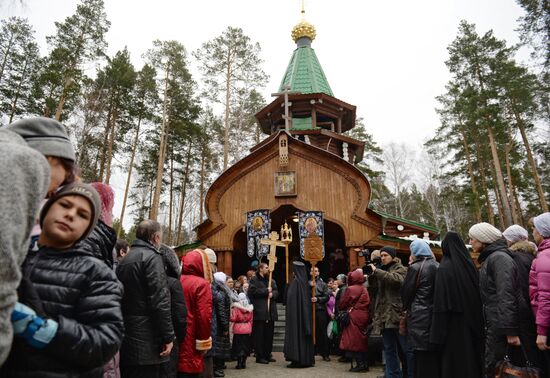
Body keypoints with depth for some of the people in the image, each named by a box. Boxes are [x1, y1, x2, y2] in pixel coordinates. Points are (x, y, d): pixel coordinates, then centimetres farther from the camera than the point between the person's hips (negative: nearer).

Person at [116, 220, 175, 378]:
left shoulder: (124, 260, 13)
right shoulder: (152, 257, -13)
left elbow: (122, 298, 15)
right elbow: (160, 301, -20)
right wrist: (168, 336, -15)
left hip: (125, 338, 9)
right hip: (146, 340, -9)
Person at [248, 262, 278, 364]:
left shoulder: (271, 281, 20)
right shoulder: (254, 280, -1)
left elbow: (276, 291, 12)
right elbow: (253, 291, -16)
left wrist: (272, 294, -11)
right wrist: (266, 291, -11)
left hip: (270, 311, 6)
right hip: (259, 312, -6)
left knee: (269, 335, 10)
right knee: (259, 335, -3)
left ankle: (267, 355, 21)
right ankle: (259, 356, 6)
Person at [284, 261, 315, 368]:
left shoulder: (294, 282, -15)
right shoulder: (305, 282, 6)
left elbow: (290, 299, -16)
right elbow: (309, 298, 11)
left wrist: (288, 313, -10)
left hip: (296, 313, -7)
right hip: (305, 313, 8)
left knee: (296, 334, 0)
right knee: (304, 334, 13)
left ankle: (297, 360, 3)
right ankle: (307, 359, 19)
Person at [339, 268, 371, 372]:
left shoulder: (350, 289, -12)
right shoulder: (364, 289, 7)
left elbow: (342, 303, -5)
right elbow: (367, 303, 12)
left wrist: (344, 310, 14)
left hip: (354, 317, -7)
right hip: (364, 316, 7)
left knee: (354, 340, 1)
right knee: (362, 340, 13)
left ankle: (360, 364, 1)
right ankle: (364, 364, 17)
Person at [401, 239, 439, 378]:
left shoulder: (415, 267, -12)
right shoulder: (437, 266, 5)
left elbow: (406, 292, -8)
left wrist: (406, 307, 10)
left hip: (419, 316, -6)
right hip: (435, 314, 6)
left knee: (421, 358, 2)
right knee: (434, 356, 14)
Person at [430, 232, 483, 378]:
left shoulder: (444, 268, -13)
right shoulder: (470, 264, 6)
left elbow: (441, 302, -16)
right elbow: (478, 296, 10)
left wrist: (438, 333, -13)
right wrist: (477, 323, 17)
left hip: (453, 323, -6)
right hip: (473, 321, 7)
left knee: (453, 362, 1)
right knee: (472, 356, 16)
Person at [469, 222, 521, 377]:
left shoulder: (499, 258, -14)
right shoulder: (489, 258, 16)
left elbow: (506, 296, -21)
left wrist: (510, 330, -23)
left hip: (500, 326, -9)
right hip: (493, 324, 9)